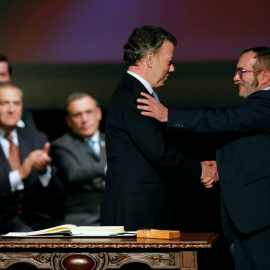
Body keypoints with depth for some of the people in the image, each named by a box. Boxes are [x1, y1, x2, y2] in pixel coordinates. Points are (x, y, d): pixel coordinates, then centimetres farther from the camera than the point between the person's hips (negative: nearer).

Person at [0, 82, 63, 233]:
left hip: (36, 215, 4)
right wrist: (19, 174, -21)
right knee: (23, 231, -35)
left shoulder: (37, 139, 16)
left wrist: (44, 170, -10)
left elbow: (55, 193, 11)